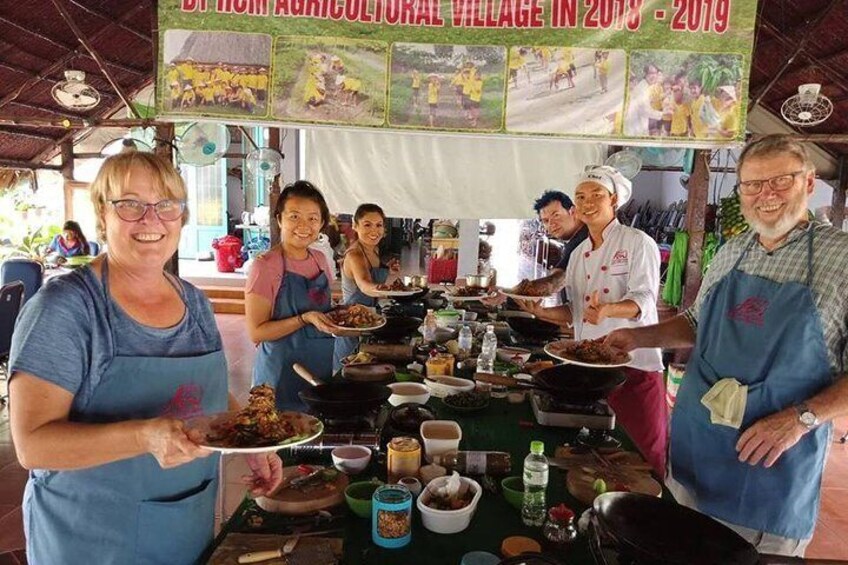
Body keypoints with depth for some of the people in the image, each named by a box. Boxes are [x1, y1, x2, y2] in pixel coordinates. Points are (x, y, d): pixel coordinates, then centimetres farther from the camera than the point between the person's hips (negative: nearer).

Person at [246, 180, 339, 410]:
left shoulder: (320, 259, 5)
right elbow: (256, 332, -16)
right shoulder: (265, 265, -14)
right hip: (282, 375, -6)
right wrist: (304, 319, -25)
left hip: (323, 370, 6)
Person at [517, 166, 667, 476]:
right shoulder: (578, 254, 15)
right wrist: (543, 312, -1)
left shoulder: (639, 243, -4)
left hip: (634, 365, -6)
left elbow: (643, 300, -15)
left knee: (648, 455, 1)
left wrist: (608, 310, -34)